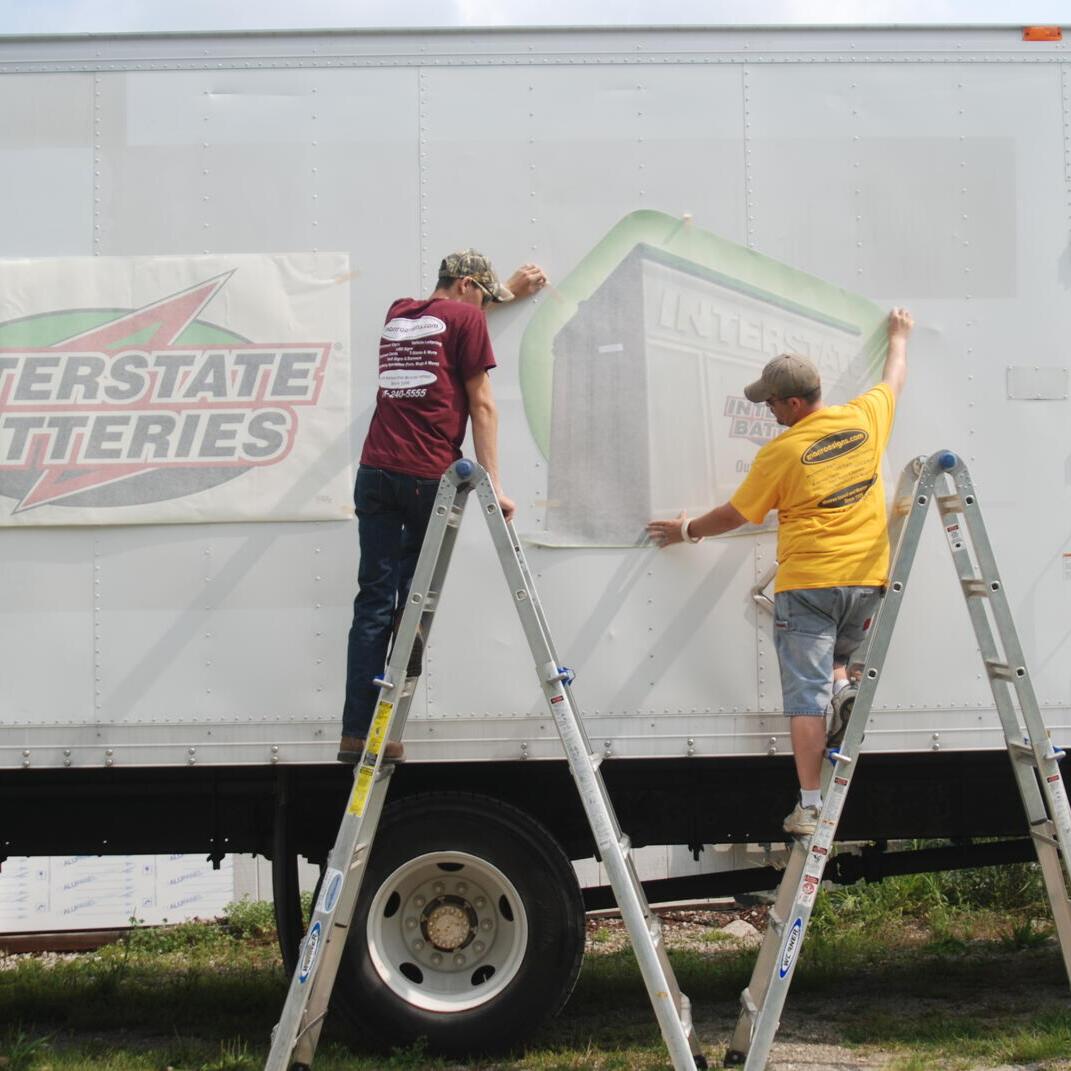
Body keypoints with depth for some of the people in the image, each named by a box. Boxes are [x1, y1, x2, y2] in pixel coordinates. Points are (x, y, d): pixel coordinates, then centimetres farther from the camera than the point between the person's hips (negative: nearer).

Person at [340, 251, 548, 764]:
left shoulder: (398, 313, 21)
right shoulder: (466, 319, 1)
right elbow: (481, 406, -2)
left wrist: (509, 290, 53)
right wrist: (492, 484, -2)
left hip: (375, 472, 5)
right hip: (428, 477, -5)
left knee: (374, 602, 3)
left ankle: (358, 731, -1)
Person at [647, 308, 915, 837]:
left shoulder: (781, 452, -9)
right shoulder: (865, 418, 2)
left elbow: (734, 514, 2)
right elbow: (895, 377, 25)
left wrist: (687, 531, 19)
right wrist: (899, 335, 44)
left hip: (807, 584, -5)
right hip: (867, 580, 5)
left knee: (806, 693, -3)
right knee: (834, 653, 29)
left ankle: (809, 805, -6)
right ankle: (843, 685, -4)